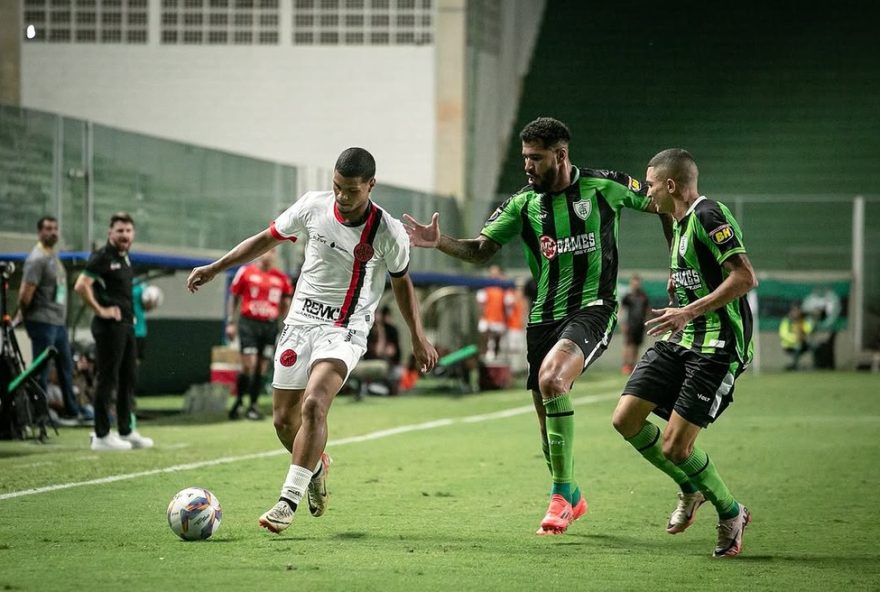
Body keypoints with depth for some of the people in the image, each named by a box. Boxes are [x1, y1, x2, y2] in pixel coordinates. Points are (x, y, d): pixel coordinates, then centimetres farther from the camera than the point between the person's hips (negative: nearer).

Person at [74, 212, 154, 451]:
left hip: (126, 324, 9)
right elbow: (81, 286, -22)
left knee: (128, 378, 13)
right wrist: (100, 310, -18)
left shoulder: (125, 258, 15)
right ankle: (102, 436, -2)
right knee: (107, 379, -6)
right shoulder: (102, 257, -12)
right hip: (109, 326, -9)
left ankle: (126, 431, 21)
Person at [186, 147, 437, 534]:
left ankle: (289, 500, -23)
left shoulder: (389, 232, -11)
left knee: (313, 404, -26)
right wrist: (215, 268, 8)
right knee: (283, 419, 6)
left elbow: (401, 282, 7)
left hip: (345, 331, -4)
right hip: (300, 323, 4)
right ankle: (317, 466, 38)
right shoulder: (313, 206, -5)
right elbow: (268, 239, 10)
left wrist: (418, 337, 8)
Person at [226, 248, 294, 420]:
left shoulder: (281, 278, 8)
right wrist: (231, 323, 1)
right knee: (249, 364, -13)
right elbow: (233, 297, 7)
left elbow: (286, 304, 17)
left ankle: (253, 406, 12)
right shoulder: (245, 272, 1)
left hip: (270, 326, 3)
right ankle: (238, 401, 3)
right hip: (249, 323, -3)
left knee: (262, 368, 3)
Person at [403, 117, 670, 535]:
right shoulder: (523, 203, 5)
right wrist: (440, 242, -13)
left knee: (551, 378, -29)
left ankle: (562, 494, -19)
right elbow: (480, 251, 5)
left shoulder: (603, 186, -4)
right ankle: (573, 499, 31)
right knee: (546, 412, 7)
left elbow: (658, 204, 9)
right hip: (543, 315, 5)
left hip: (592, 308, -5)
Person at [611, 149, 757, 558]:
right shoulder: (680, 223, 16)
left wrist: (689, 311, -25)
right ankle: (690, 488, 20)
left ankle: (730, 513, 12)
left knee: (675, 446, -12)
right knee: (626, 418, 0)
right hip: (680, 340, 10)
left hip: (717, 347, -9)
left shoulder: (708, 216, -15)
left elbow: (745, 277, -23)